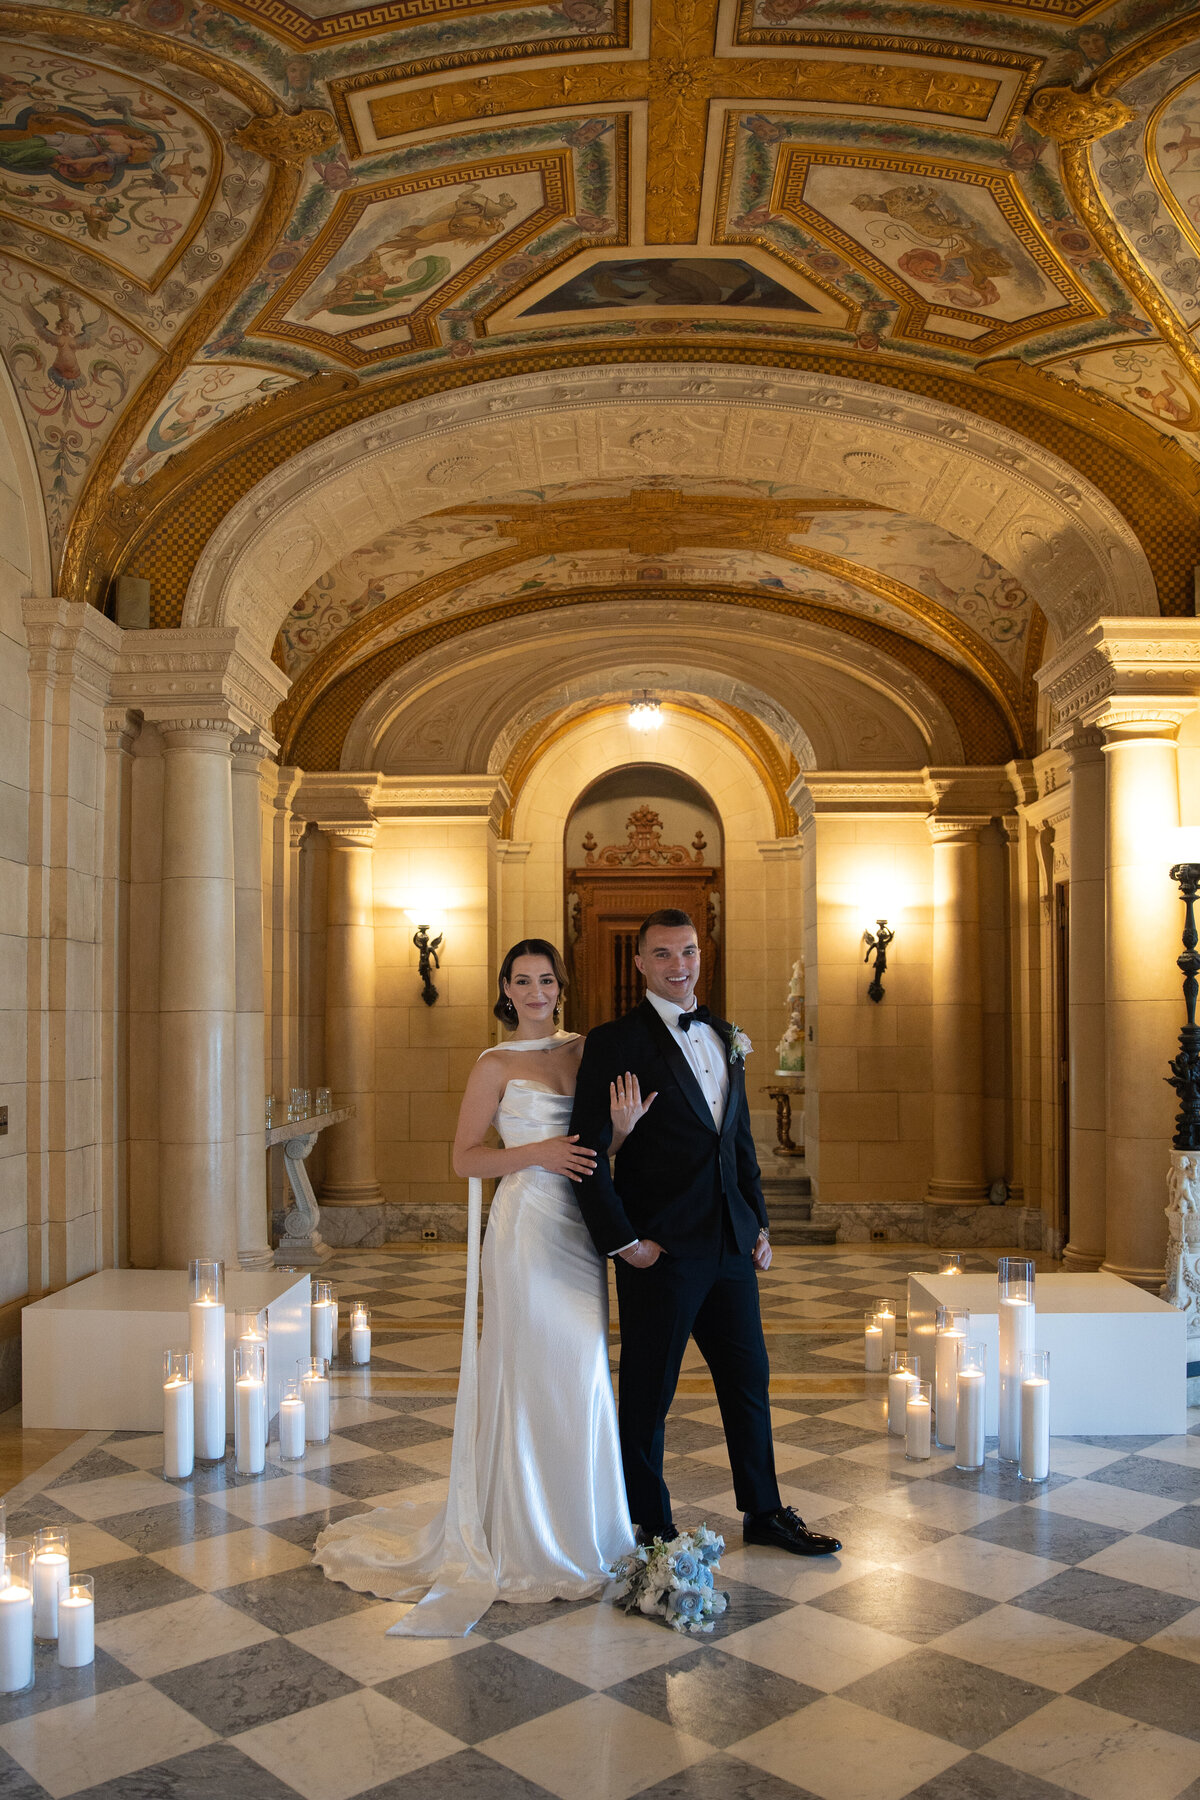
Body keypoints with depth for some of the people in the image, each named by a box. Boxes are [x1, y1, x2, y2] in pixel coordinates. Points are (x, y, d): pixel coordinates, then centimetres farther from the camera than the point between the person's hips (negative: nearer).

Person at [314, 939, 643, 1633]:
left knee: (581, 1380, 10)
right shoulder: (497, 1065, -3)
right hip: (526, 1230, -5)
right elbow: (465, 1157, -4)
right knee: (529, 1380, 0)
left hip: (580, 1231, 5)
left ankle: (578, 1531, 25)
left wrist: (625, 1125, -9)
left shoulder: (587, 1050, 10)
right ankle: (525, 1542, 15)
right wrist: (538, 1152, -17)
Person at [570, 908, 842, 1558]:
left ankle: (764, 1512, 33)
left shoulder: (725, 1039, 12)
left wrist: (758, 1222, 13)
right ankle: (652, 1529, 24)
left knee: (749, 1379, 16)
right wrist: (623, 1241, -15)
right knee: (648, 1393, 7)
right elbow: (589, 1152, -13)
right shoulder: (614, 1042, -10)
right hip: (660, 1251, -6)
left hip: (729, 1244, 7)